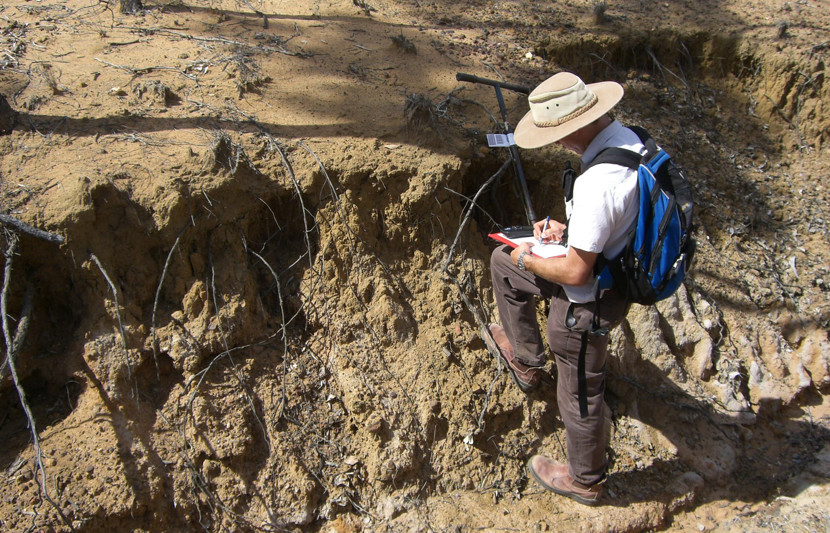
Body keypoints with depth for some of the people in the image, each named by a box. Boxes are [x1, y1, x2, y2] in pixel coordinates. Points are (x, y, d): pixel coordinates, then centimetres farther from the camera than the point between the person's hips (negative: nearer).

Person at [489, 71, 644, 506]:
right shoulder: (626, 137, -6)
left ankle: (585, 481, 40)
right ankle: (525, 361, 36)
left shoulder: (598, 183, -37)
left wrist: (528, 261, -12)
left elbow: (575, 272, -30)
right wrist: (568, 229, 5)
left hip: (587, 304, -10)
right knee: (502, 261, 20)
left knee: (580, 394, 12)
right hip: (614, 269, 10)